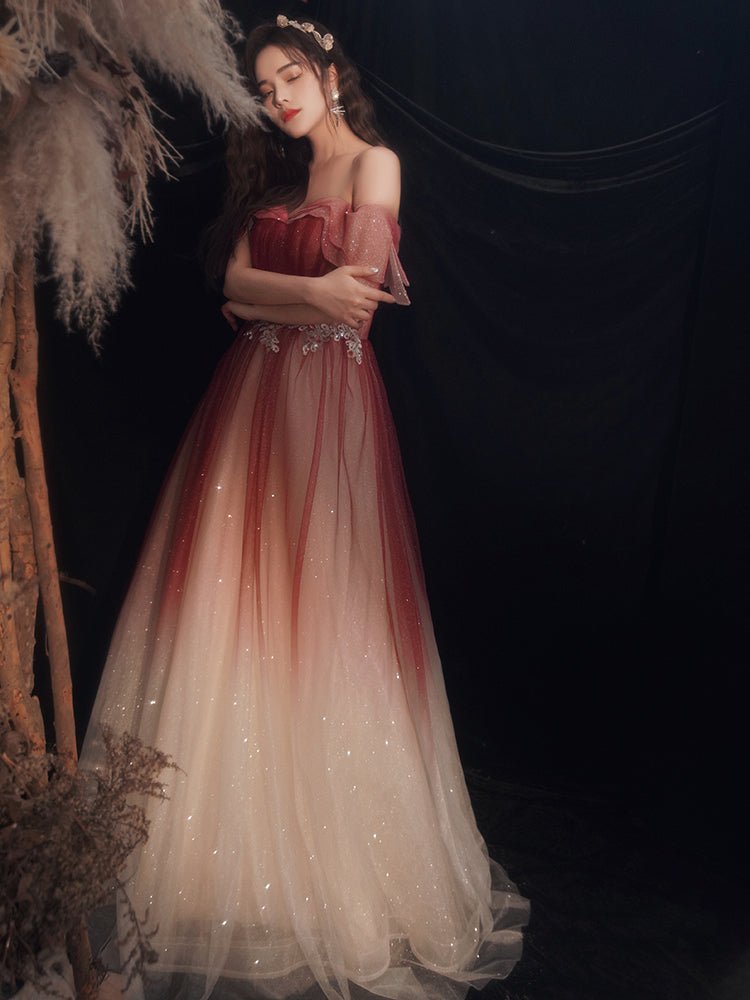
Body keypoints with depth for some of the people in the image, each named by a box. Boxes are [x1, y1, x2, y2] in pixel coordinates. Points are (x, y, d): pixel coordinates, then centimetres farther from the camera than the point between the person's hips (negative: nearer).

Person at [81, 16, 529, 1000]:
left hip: (328, 401, -6)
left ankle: (333, 860, 13)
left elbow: (355, 304, -9)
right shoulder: (273, 173, 21)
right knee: (235, 600, 4)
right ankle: (235, 832, 18)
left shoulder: (374, 161, 1)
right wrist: (311, 292, -8)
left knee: (320, 609, -4)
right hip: (250, 400, 6)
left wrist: (262, 302, -1)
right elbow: (235, 278, 7)